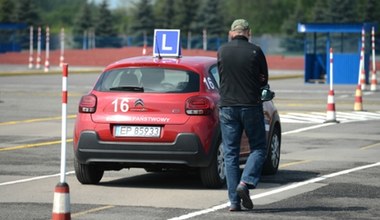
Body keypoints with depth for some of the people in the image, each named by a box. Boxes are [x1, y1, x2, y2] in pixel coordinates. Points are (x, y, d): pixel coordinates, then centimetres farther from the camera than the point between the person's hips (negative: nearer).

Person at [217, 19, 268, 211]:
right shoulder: (255, 52, -5)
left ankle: (234, 201, 1)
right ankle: (245, 183, -12)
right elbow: (264, 80, 5)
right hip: (251, 106, -2)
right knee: (258, 148, 11)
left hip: (227, 107, 2)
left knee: (230, 153, 6)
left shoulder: (222, 51, 3)